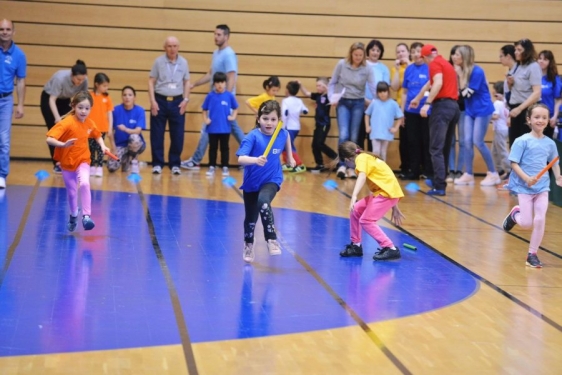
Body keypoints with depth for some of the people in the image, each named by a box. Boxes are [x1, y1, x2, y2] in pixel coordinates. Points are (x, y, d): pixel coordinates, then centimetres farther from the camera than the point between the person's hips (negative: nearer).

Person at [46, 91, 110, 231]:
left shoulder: (89, 123, -7)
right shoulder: (67, 123, -23)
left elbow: (97, 135, 15)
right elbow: (49, 139, -32)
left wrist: (103, 146, -3)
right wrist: (63, 144, -49)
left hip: (83, 160, 2)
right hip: (67, 162, -2)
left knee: (84, 184, -25)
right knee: (72, 192, 10)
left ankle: (86, 216, -21)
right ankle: (73, 216, 38)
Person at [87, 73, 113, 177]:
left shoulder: (107, 98, 2)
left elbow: (109, 114, 5)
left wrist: (110, 128, 1)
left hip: (102, 128, 1)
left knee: (100, 148, -1)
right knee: (91, 148, 8)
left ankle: (99, 168, 0)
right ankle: (91, 167, 15)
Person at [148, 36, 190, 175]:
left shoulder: (183, 62, 5)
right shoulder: (158, 61, -1)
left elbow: (186, 82, 11)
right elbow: (151, 82, 0)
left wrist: (186, 100, 0)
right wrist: (152, 101, -8)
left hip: (177, 102, 2)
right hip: (160, 101, -2)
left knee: (177, 135, 2)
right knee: (157, 135, 1)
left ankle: (175, 164, 12)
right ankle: (157, 164, 9)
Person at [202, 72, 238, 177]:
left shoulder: (229, 95, -2)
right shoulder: (210, 96, -2)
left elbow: (235, 108, 8)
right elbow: (205, 110, 6)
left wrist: (233, 116, -7)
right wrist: (205, 119, -8)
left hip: (225, 128, 0)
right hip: (212, 128, 0)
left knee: (224, 148, 9)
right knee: (213, 148, 9)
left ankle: (225, 167, 16)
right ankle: (212, 167, 16)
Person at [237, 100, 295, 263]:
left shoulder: (282, 134, -10)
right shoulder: (253, 136, -21)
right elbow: (241, 159, -34)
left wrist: (290, 157, 19)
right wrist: (256, 160, -52)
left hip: (272, 180, 0)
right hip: (252, 182, 0)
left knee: (263, 201, -32)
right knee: (251, 217, 13)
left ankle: (272, 240, -23)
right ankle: (248, 246, 40)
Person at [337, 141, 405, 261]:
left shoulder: (361, 158, -7)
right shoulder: (367, 158, 22)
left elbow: (362, 177, -28)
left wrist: (354, 196, -41)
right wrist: (394, 208, 29)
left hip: (387, 192, -10)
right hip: (382, 191, 10)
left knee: (366, 220, -11)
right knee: (355, 211, 12)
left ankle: (391, 249, -9)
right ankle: (356, 245, 21)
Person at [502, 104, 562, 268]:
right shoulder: (522, 141, -11)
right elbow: (514, 163, -11)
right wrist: (526, 178, -24)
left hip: (542, 187, 3)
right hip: (525, 187, -3)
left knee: (540, 220, -5)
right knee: (527, 223, -1)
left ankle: (532, 254, 10)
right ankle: (514, 214, 35)